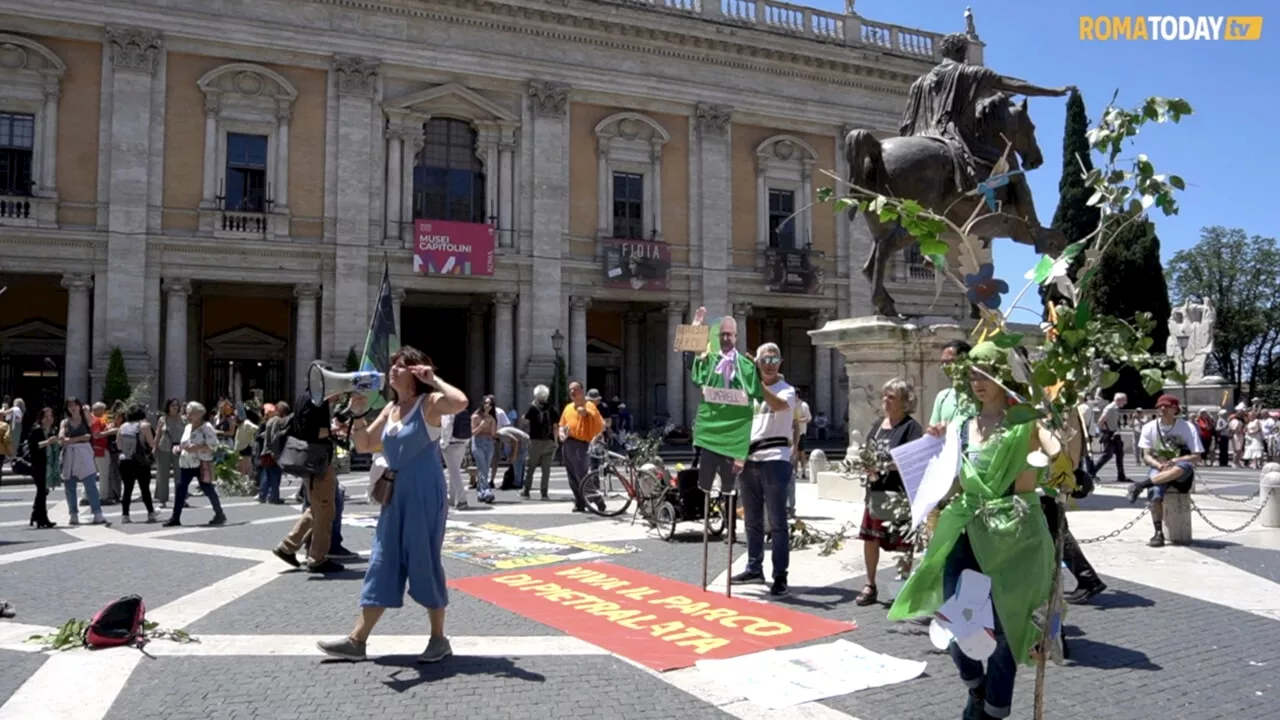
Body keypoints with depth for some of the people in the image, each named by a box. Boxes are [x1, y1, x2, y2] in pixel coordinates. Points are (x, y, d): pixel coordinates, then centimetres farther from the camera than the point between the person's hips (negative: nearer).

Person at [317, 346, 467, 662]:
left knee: (425, 562, -1)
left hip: (425, 496, -7)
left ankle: (439, 639, 13)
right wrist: (358, 413, 1)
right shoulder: (390, 409, 12)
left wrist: (433, 379, -20)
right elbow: (363, 445, 15)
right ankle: (357, 640, 15)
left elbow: (460, 402, -31)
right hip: (395, 496, 7)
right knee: (382, 564, 9)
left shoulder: (429, 403, -9)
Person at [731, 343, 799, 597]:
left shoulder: (786, 390, -1)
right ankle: (754, 568, 25)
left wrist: (757, 383, -33)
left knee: (776, 522, -5)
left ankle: (780, 576, -4)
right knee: (752, 520, 14)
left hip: (774, 460, -6)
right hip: (748, 460, 6)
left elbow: (778, 405, -25)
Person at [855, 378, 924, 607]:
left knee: (903, 543, 2)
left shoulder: (911, 427, -7)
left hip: (899, 493, -6)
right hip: (875, 489, 7)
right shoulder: (878, 425, 15)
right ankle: (870, 586, 19)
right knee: (870, 537, 8)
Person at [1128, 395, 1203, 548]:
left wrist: (1175, 461, -23)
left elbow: (1196, 457, -6)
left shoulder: (1187, 427, -2)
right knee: (1155, 493, -34)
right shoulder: (1150, 427, 3)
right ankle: (1158, 533, -26)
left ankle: (1141, 485, -36)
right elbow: (1146, 456, 1)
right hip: (1158, 469, 1)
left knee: (1185, 466, -40)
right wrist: (1159, 465, -20)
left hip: (1181, 474, -1)